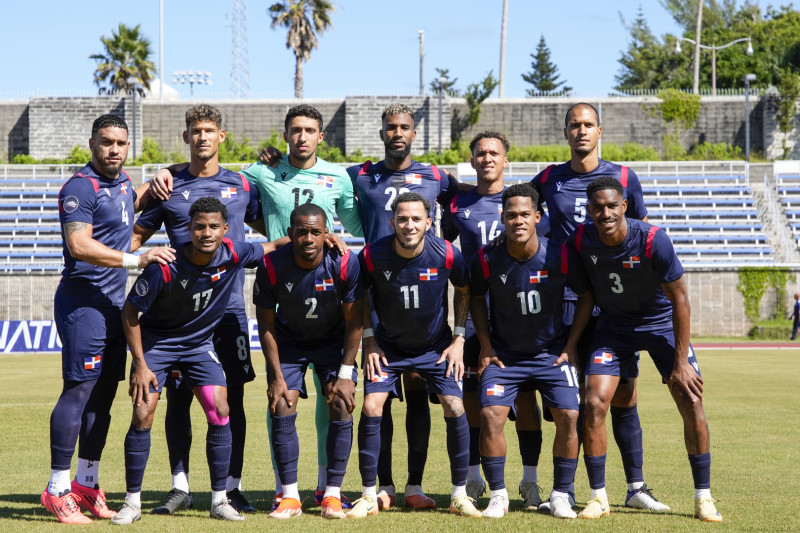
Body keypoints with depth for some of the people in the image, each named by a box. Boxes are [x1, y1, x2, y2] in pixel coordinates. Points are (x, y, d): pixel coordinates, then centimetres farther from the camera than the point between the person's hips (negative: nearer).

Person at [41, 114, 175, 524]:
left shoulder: (122, 182, 15)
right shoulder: (80, 187, -12)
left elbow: (134, 203, 40)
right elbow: (79, 245, -24)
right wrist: (137, 259, -27)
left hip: (113, 304, 9)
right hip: (83, 302, -9)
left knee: (104, 395, 10)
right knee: (79, 391, -10)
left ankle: (86, 484, 17)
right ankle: (57, 489, -6)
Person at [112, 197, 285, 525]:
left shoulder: (232, 254, -19)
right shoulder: (165, 268, -29)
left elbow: (268, 249, 4)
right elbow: (130, 312, -16)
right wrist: (140, 365, -16)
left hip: (200, 344, 3)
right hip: (156, 342, -3)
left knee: (220, 412, -10)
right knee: (143, 415, -12)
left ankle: (220, 500, 2)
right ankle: (132, 502, 1)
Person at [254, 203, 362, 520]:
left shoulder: (345, 263, -25)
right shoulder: (271, 267, -24)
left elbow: (354, 321, -15)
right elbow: (266, 325, -12)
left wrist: (345, 374, -16)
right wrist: (276, 377, -14)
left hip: (334, 341, 0)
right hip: (289, 342, 1)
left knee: (342, 408, -13)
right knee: (281, 410, -11)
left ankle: (332, 496, -4)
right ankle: (290, 497, -3)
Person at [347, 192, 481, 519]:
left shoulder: (446, 255, -20)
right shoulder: (373, 255, -21)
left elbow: (463, 290, 0)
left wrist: (459, 339, -3)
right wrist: (369, 340, -5)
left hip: (436, 345, 0)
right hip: (388, 345, 0)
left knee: (455, 408, -11)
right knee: (371, 408, -13)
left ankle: (459, 495, 4)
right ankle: (369, 496, 1)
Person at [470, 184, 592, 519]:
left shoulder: (560, 257, -15)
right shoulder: (487, 260, -14)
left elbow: (586, 295, 0)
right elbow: (476, 297, 6)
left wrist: (571, 344, -4)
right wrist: (485, 344, -1)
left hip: (552, 352, 0)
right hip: (504, 354, 0)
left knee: (568, 417, -13)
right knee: (491, 416, -16)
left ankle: (560, 496, 3)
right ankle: (498, 495, 0)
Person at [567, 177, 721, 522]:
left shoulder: (654, 241, -27)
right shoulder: (580, 240, -18)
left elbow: (680, 299, -18)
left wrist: (681, 362, -18)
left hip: (661, 323, -2)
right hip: (613, 327, 2)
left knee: (692, 404, -11)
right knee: (594, 404, -13)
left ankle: (703, 498, 3)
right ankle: (598, 497, 0)